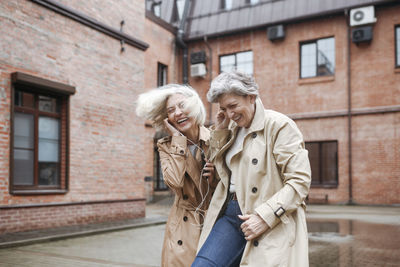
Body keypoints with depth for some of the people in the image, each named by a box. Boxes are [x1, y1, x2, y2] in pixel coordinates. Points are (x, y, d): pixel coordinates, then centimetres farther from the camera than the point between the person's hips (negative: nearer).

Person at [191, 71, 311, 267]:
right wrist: (220, 131, 10)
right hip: (230, 215, 6)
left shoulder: (278, 125, -7)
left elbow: (300, 181, -13)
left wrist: (265, 217, -21)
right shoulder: (234, 128, 14)